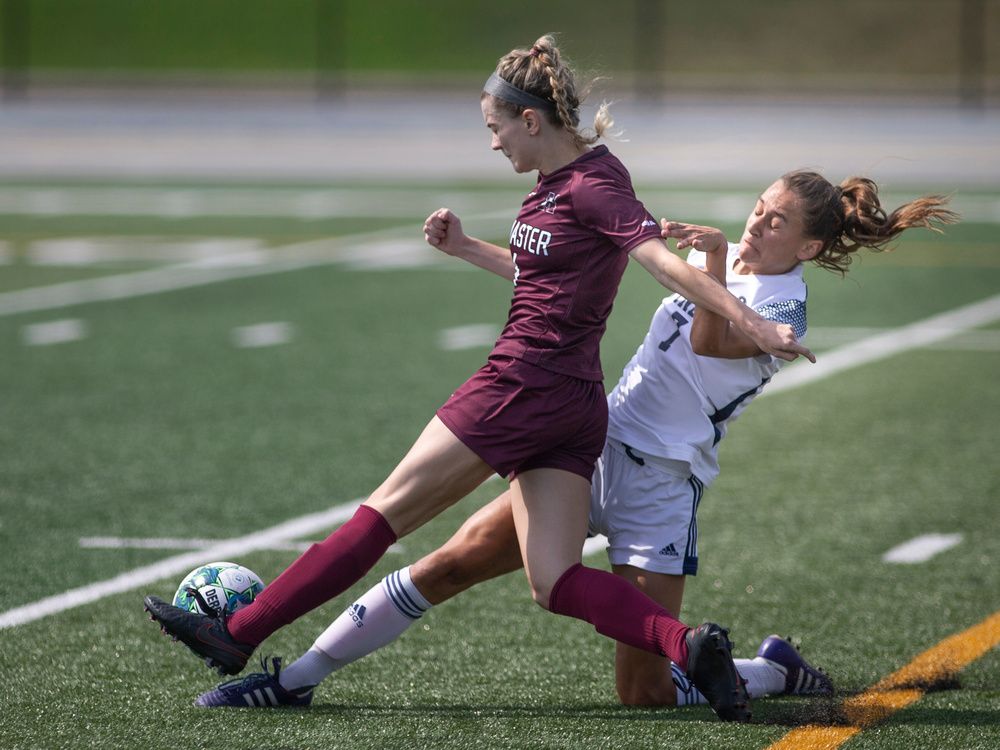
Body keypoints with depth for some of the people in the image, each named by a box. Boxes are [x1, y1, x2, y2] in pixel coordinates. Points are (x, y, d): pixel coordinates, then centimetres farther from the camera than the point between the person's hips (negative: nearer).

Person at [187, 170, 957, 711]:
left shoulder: (784, 309, -12)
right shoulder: (727, 259, 10)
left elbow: (712, 343, -28)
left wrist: (714, 253, -43)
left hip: (660, 487, -7)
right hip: (596, 442, 7)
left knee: (644, 693, -9)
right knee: (450, 564, -3)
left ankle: (775, 669, 18)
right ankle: (299, 677, 3)